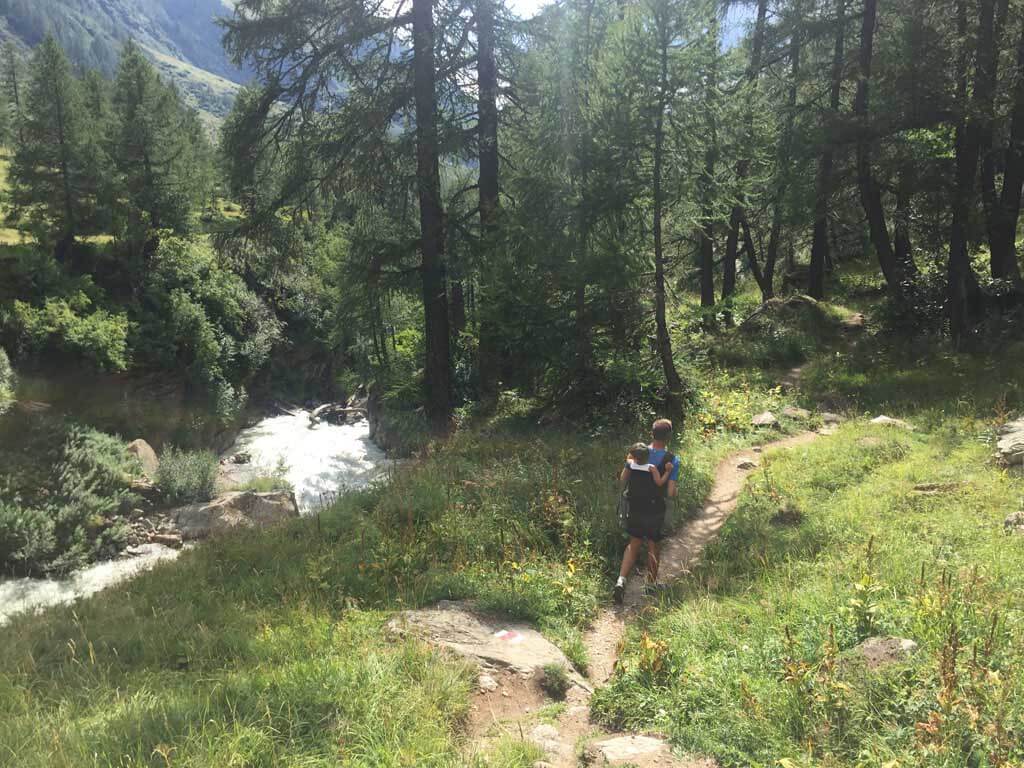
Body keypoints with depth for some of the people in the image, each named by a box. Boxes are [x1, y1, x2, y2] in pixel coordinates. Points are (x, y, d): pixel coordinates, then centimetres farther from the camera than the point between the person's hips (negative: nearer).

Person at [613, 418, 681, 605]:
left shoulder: (637, 451, -6)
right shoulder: (672, 460, -15)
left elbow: (623, 479, -2)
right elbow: (671, 493, -17)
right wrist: (676, 488, 5)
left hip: (635, 508, 3)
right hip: (655, 511, -3)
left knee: (634, 545, 17)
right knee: (654, 547, 16)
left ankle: (621, 580, 2)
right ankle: (651, 585, 31)